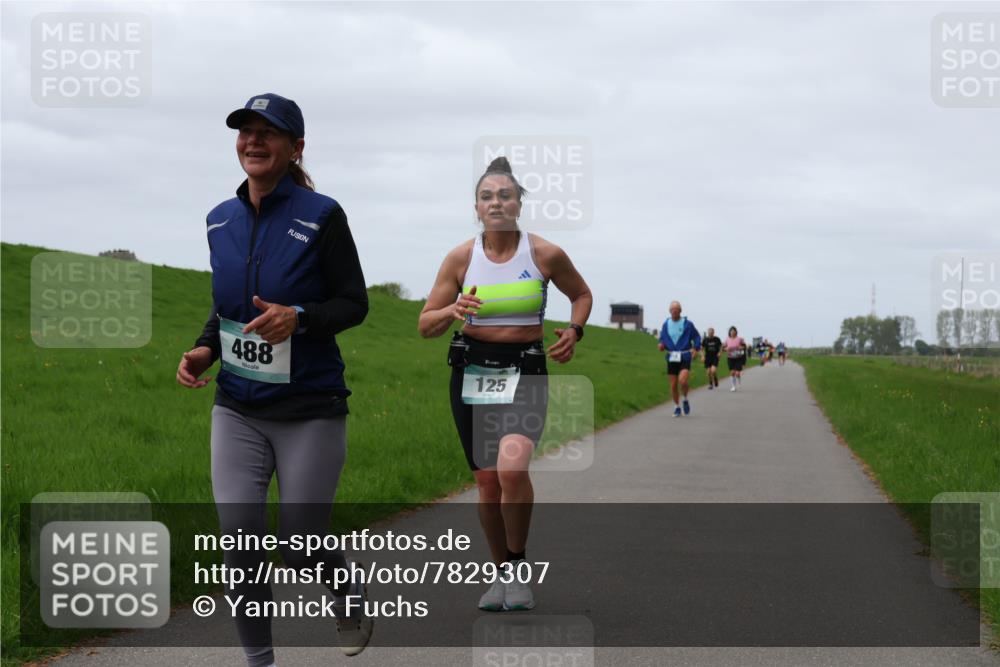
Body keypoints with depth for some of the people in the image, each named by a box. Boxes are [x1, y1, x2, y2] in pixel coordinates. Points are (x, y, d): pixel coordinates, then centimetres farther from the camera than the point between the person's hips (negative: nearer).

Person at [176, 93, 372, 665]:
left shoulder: (321, 216, -9)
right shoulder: (222, 220, 6)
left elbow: (355, 303, -6)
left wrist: (298, 318, -24)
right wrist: (206, 349, 0)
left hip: (310, 411, -4)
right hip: (238, 409, 4)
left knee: (300, 550, 3)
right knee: (239, 537, -10)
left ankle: (348, 581, 39)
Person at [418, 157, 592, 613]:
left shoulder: (546, 254, -4)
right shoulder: (461, 257, -2)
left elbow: (582, 294, 16)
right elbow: (426, 326, 2)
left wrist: (573, 331, -3)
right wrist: (453, 311, -19)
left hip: (525, 372, -2)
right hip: (472, 372, 2)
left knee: (512, 468, -26)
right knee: (487, 482, 5)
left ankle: (518, 565, -3)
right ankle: (501, 572, 27)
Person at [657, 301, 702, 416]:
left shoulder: (687, 324, -2)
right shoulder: (666, 324, 5)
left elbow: (696, 337, 7)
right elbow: (662, 338, 16)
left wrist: (697, 348, -8)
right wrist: (661, 345, -5)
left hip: (684, 357, -3)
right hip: (671, 358, 3)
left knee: (682, 381, -21)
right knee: (673, 385, 3)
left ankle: (685, 399, 7)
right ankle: (677, 407, 21)